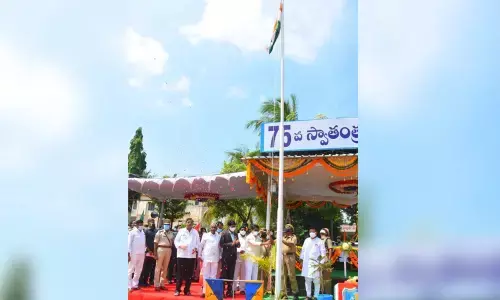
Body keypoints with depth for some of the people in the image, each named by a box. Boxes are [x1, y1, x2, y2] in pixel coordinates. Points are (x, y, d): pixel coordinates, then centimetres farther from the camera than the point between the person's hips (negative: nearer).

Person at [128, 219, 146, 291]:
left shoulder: (143, 233, 13)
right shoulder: (132, 232, -4)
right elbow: (129, 243, -7)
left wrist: (145, 252, 10)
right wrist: (129, 254, -13)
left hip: (141, 254, 6)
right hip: (134, 253, -6)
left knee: (138, 270, 10)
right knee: (131, 270, -1)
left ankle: (135, 284, 18)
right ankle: (129, 286, 1)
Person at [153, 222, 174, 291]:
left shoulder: (171, 233, 10)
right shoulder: (160, 232, -2)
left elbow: (172, 243, 14)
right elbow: (155, 243, -5)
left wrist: (173, 252, 5)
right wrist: (155, 253, -10)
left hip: (168, 250, 5)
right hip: (161, 249, -5)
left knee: (165, 268, 10)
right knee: (158, 267, 0)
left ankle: (162, 284, 20)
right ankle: (156, 285, 5)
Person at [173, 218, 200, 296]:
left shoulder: (195, 232, 7)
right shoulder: (181, 231, 3)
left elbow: (198, 242, 9)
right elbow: (176, 241, 4)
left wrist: (196, 248, -9)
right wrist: (180, 245, -13)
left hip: (191, 255, 2)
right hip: (182, 255, -2)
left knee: (189, 273, 6)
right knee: (180, 273, 0)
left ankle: (187, 290, 15)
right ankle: (177, 289, 7)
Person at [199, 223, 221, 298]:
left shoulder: (219, 237, 7)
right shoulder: (205, 235, 3)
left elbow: (220, 247, 10)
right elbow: (201, 245, 5)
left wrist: (220, 257, 8)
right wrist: (200, 255, 2)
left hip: (215, 258, 2)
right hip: (206, 257, -1)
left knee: (213, 275, 4)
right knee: (206, 274, 2)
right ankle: (204, 291, 3)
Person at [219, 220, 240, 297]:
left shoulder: (235, 234, 14)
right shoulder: (224, 233, -4)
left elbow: (237, 245, 16)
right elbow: (221, 244, -12)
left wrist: (237, 243, -6)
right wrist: (231, 244, -18)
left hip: (233, 256, 5)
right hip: (226, 256, -5)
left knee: (231, 274, 7)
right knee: (224, 273, -2)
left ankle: (229, 291, 13)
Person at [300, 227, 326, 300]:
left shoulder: (320, 241, 0)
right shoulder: (306, 240, 15)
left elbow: (323, 252, -6)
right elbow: (303, 250, 17)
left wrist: (322, 263, -13)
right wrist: (302, 259, 12)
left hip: (315, 263, -4)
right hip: (306, 263, 4)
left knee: (316, 280, -3)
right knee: (307, 280, 8)